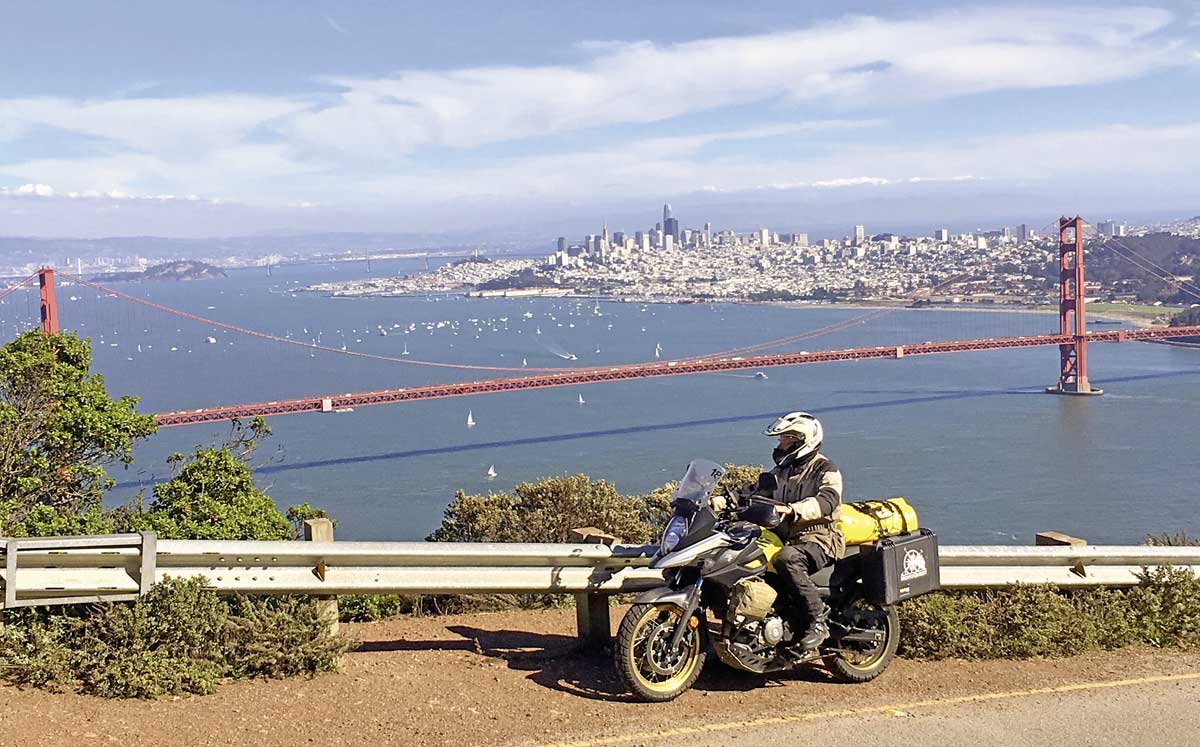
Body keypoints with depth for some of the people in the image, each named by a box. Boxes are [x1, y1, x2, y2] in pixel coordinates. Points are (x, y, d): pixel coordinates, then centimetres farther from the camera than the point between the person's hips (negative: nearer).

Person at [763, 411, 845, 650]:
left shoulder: (826, 470, -2)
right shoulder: (780, 472, 21)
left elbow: (826, 501, -21)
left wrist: (792, 510, -37)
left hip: (820, 539, -7)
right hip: (786, 539, 7)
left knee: (786, 559, -38)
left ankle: (817, 620, -29)